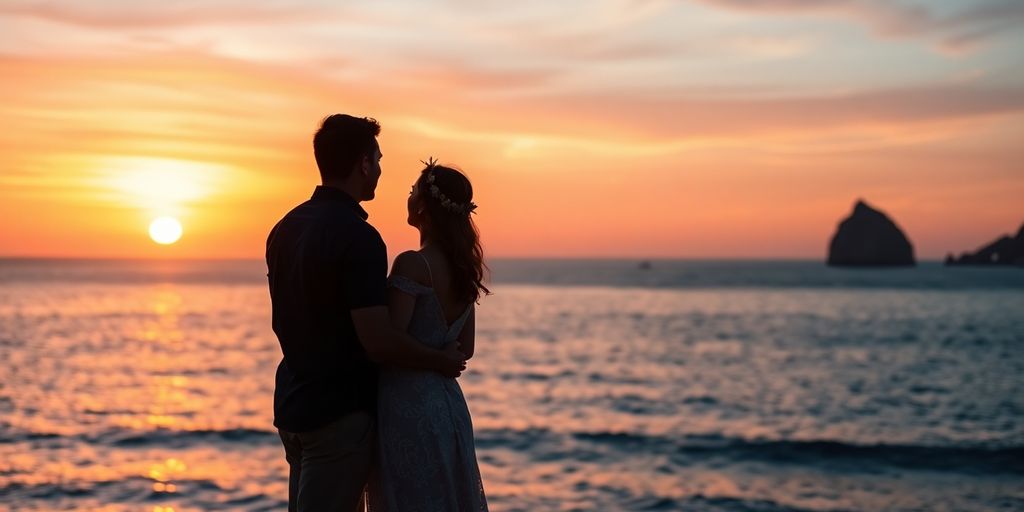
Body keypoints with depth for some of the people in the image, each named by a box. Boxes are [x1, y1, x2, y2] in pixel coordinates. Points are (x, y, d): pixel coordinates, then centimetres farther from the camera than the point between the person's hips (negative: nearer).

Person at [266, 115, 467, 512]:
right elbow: (378, 341, -24)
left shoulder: (285, 229, 8)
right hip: (341, 412, -9)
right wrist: (442, 361, -8)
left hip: (292, 405, 9)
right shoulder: (358, 237, -19)